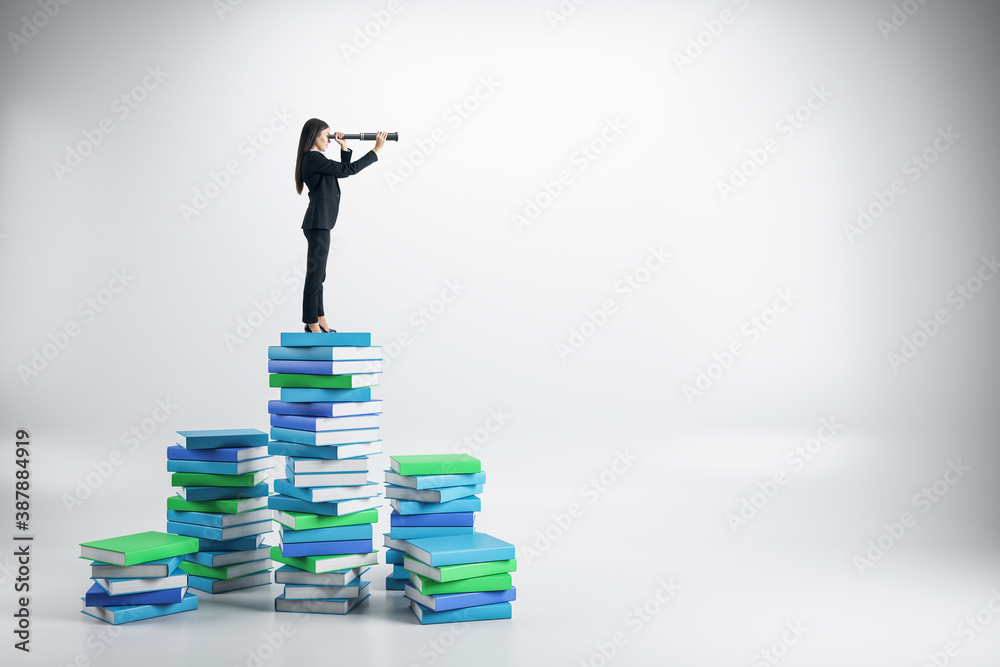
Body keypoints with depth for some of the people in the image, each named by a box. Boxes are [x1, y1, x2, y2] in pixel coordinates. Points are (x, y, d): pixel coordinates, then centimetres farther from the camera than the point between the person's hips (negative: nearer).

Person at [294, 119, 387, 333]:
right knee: (315, 275, -5)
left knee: (318, 275, 14)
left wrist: (344, 147, 12)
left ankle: (320, 322, 20)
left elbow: (342, 171, 22)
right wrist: (376, 150, -12)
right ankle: (312, 325, 1)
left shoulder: (314, 159, 16)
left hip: (320, 223, 11)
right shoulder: (314, 159, -14)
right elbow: (349, 170, -17)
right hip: (317, 223, -11)